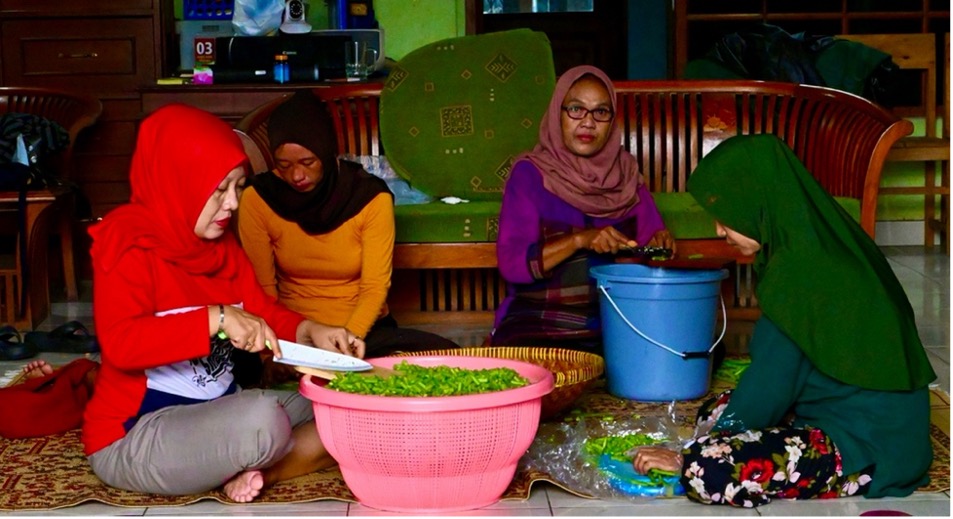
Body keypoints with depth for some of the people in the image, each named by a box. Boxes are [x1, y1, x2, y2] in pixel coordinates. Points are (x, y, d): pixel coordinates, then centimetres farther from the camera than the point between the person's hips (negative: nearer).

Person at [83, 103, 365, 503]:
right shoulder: (128, 244, -16)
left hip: (218, 408, 9)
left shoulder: (220, 242, 8)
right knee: (262, 420, -35)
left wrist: (309, 332, -12)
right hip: (133, 435, -9)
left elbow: (262, 311, 8)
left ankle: (251, 472, -13)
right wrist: (215, 319, -37)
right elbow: (120, 342, -30)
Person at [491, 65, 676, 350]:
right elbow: (511, 264, -12)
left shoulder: (625, 173, 10)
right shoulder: (529, 173, -2)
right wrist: (579, 240, -24)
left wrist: (660, 245, -12)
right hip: (538, 325, -4)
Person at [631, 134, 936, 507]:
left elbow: (768, 388, -17)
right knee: (714, 410, 17)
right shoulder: (823, 243, 5)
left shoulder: (798, 273, -22)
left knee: (704, 473, -22)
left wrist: (688, 456, -7)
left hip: (867, 446, -10)